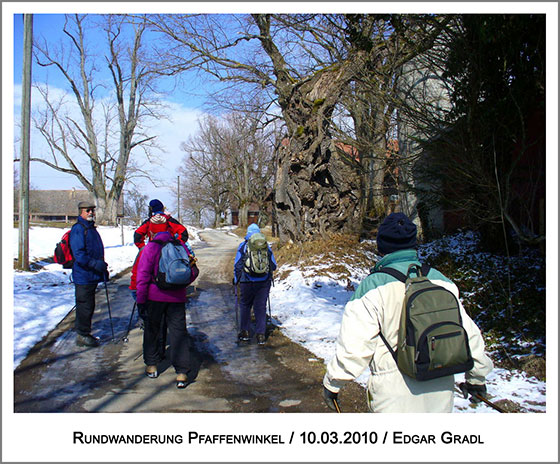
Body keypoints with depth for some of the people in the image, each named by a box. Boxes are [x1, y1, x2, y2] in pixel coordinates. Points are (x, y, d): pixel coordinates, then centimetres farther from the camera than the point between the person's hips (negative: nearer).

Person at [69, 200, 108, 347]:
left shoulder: (91, 228, 18)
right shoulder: (78, 229, -12)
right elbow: (78, 254, -21)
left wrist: (103, 268, 25)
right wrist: (96, 264, -27)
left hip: (92, 276, 10)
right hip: (83, 276, -10)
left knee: (89, 306, 16)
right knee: (84, 306, -3)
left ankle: (84, 333, 27)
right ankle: (82, 336, 7)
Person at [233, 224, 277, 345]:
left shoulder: (243, 246, -2)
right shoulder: (266, 246, 5)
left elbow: (237, 265, -2)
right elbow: (273, 266, 10)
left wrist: (236, 280, 11)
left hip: (248, 281, -2)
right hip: (264, 281, 2)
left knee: (245, 305, 15)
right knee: (261, 307, 8)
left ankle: (244, 332, 17)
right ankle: (261, 335, 5)